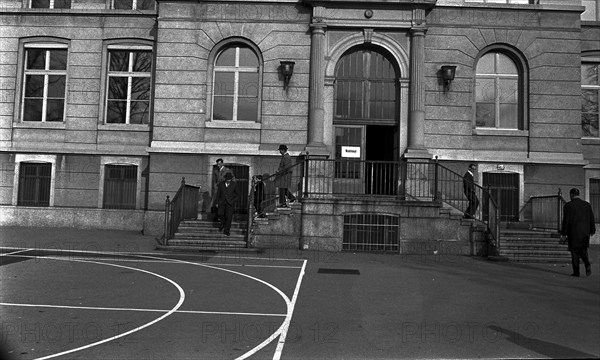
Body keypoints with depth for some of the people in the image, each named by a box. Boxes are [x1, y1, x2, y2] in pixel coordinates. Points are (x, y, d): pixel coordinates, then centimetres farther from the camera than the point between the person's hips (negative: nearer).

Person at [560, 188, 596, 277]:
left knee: (575, 252, 4)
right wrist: (592, 231, 16)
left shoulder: (568, 205, -8)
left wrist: (563, 234, -6)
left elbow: (566, 221, -10)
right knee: (583, 251, 14)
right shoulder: (587, 204, 5)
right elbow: (591, 219, 6)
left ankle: (576, 272, 4)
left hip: (573, 233, -3)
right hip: (585, 233, 4)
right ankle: (587, 264, -13)